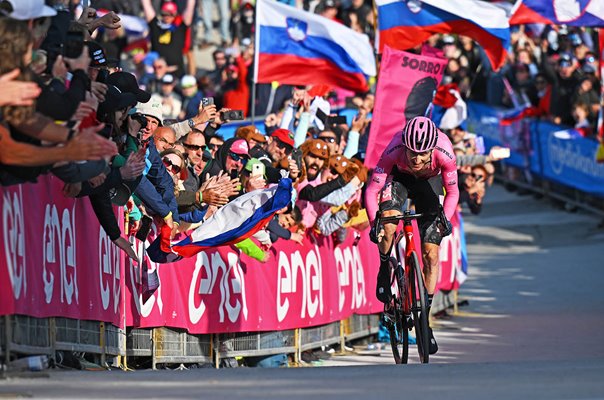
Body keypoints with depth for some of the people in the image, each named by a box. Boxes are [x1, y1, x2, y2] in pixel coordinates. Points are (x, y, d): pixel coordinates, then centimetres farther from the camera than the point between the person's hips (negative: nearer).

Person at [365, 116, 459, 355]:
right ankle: (385, 272, -4)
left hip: (428, 183, 1)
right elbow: (372, 191, -29)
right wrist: (375, 222, -39)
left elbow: (453, 192, -21)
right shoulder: (394, 151, -38)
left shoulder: (444, 153, -36)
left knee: (431, 253, -5)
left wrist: (445, 218, -35)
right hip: (399, 177, -1)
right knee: (388, 224, -31)